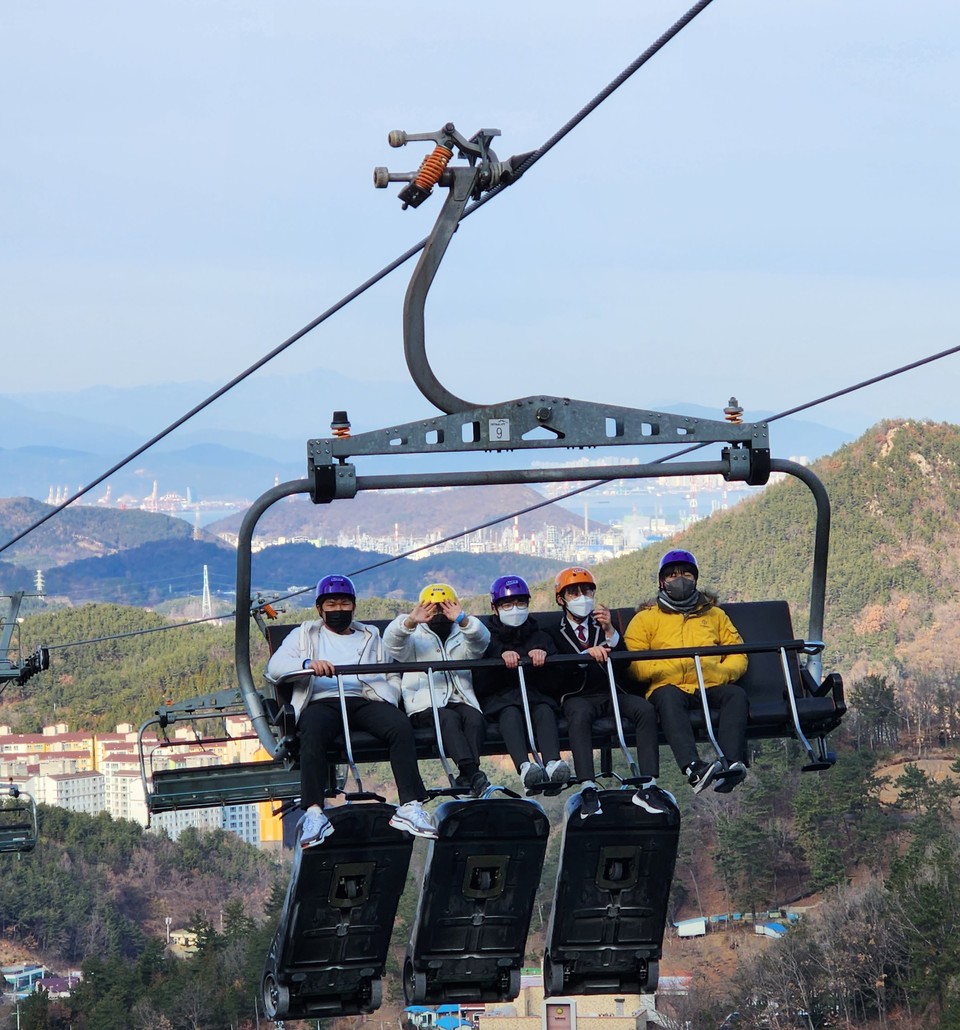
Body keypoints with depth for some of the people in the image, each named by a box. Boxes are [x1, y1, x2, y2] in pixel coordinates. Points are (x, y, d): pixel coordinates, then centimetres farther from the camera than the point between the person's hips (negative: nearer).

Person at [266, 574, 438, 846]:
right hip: (322, 702, -2)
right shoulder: (305, 635, 24)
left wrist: (390, 700, -2)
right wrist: (308, 664, -15)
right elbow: (275, 667, 6)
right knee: (313, 733, -38)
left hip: (366, 701, 2)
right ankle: (314, 812, -44)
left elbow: (392, 677, 22)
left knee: (401, 726, -31)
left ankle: (410, 806, -37)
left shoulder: (371, 636, 31)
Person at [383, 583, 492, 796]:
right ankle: (472, 772, -49)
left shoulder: (461, 638, 25)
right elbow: (391, 643, -3)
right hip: (426, 705, -2)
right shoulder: (415, 640, 20)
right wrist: (410, 622, -24)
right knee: (449, 717, -35)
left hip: (460, 701, 2)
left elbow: (481, 641, 1)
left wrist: (463, 620, -20)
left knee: (474, 717, -31)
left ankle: (467, 777, -40)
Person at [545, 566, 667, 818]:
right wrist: (586, 655, -23)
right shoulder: (554, 632, 13)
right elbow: (557, 672, -7)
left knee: (645, 709, -27)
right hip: (578, 696, -3)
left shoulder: (604, 626, 22)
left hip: (611, 693, 3)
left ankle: (648, 786, -32)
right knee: (580, 714, -38)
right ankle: (587, 789, -48)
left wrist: (610, 631, -11)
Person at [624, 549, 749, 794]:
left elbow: (738, 656, 20)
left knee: (736, 694, -31)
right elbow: (632, 663, 7)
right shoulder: (646, 618, 22)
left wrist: (722, 672, -4)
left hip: (711, 687, 2)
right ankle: (693, 768, -57)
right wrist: (669, 669, -11)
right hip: (671, 687, -2)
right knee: (668, 697, -38)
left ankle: (732, 763, -50)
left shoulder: (715, 615, 30)